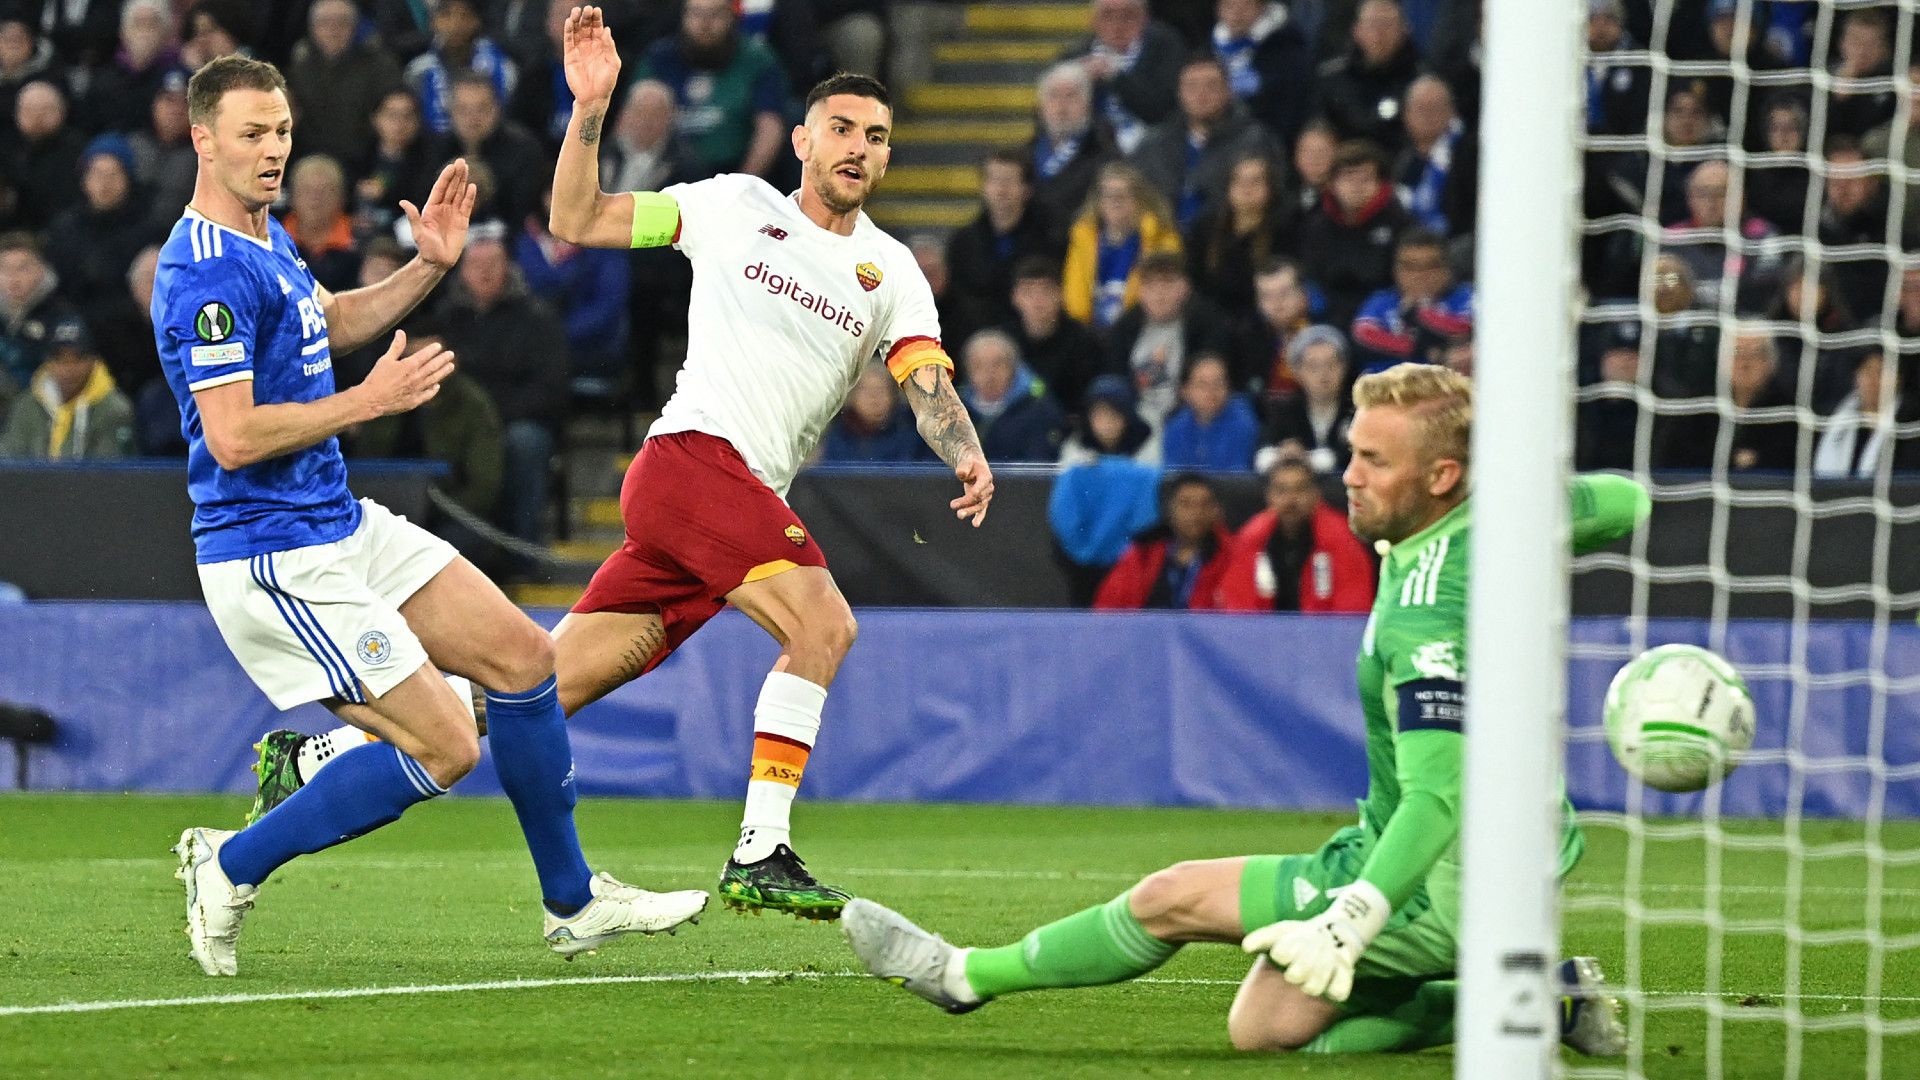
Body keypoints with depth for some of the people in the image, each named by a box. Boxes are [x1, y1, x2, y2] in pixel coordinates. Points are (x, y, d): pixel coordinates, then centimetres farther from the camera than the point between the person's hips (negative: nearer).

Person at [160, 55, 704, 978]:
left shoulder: (264, 239, 11)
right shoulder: (210, 271, -21)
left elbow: (332, 321, 31)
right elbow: (234, 437, -27)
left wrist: (428, 267, 16)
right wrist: (371, 400, -19)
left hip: (345, 527, 10)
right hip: (277, 562, -10)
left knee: (522, 657, 11)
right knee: (444, 747, -11)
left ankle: (572, 903, 22)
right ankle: (231, 868, 2)